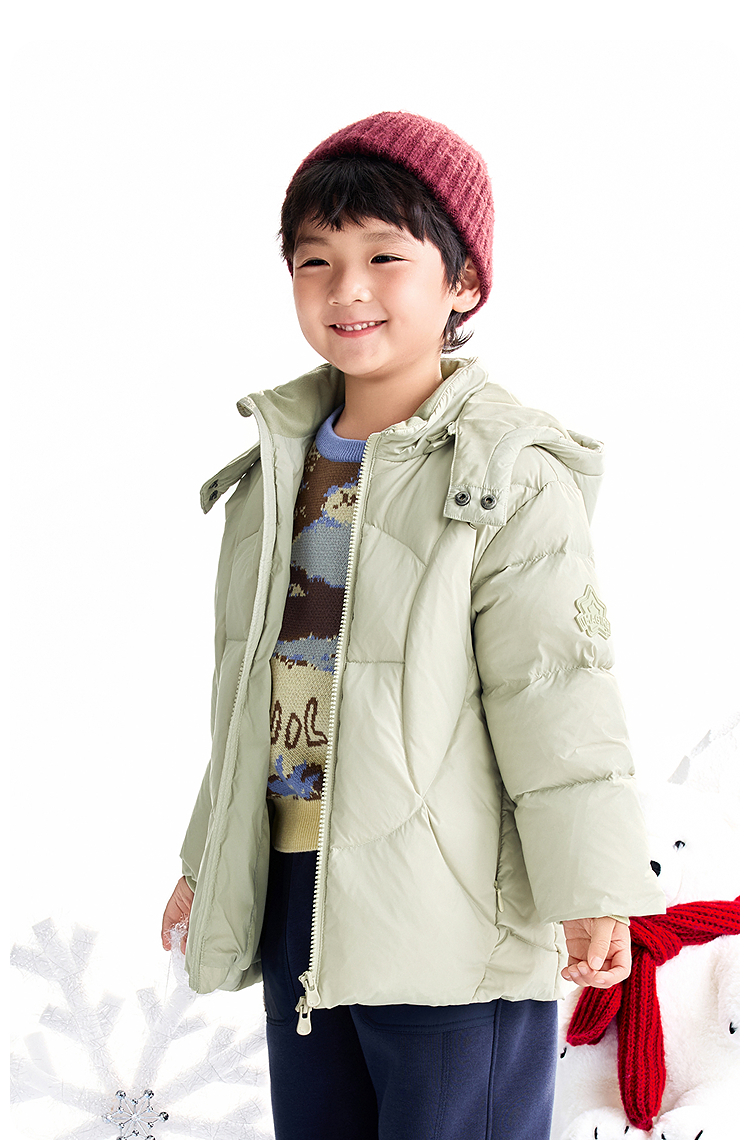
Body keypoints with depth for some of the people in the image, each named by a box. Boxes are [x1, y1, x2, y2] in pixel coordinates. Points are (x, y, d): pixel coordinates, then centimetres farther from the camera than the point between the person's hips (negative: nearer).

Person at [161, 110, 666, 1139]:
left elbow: (555, 682, -15)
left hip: (451, 914, -6)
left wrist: (590, 885, -21)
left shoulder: (512, 475, -10)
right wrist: (209, 856, 22)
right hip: (291, 894, 7)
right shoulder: (276, 466, 11)